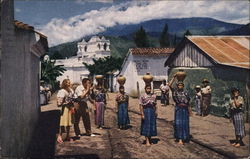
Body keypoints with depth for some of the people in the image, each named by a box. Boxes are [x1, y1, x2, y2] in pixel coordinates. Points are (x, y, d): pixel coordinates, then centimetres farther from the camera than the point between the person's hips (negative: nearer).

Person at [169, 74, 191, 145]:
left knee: (185, 123, 5)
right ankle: (180, 139, -2)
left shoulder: (185, 93, 10)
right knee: (178, 123, -4)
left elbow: (188, 102, 12)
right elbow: (170, 85, -9)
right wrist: (174, 77, -9)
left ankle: (185, 137, 20)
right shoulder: (175, 91, 4)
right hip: (178, 109, -2)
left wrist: (190, 110, 9)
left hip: (185, 109, 2)